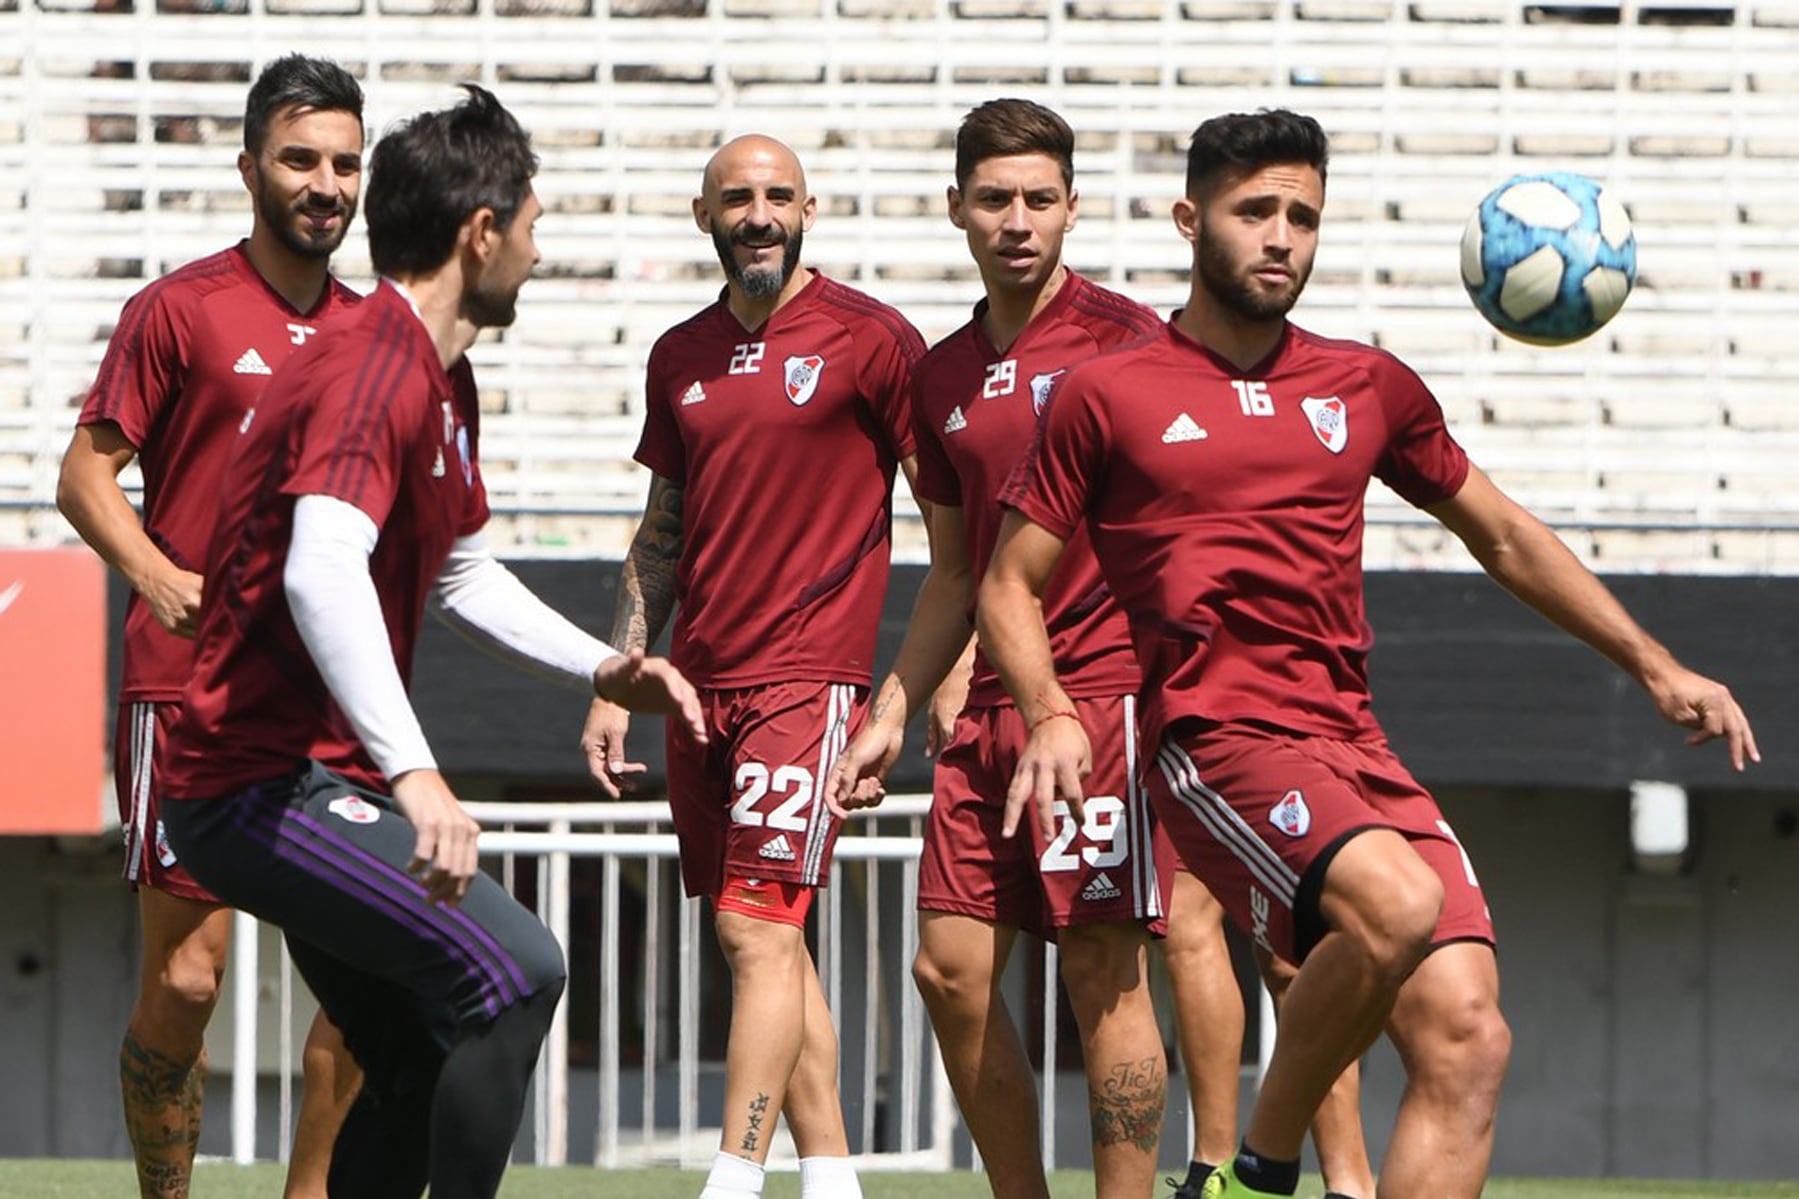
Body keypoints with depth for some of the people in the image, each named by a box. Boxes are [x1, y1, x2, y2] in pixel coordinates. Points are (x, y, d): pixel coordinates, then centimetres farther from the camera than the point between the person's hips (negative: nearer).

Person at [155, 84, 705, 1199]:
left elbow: (462, 573, 30)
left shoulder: (445, 382, 15)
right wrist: (412, 771, -43)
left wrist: (601, 667, 19)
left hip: (320, 781, 11)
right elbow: (322, 572, -36)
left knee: (425, 1066, 15)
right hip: (264, 790, -11)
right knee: (514, 966, -22)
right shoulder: (370, 371, -20)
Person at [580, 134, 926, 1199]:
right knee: (767, 939, 8)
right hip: (700, 688, 6)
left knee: (759, 927, -14)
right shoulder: (681, 355, 13)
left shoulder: (869, 339, -4)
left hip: (809, 676, -6)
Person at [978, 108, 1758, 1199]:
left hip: (1359, 750, 5)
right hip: (1219, 740, -5)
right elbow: (1010, 584, 12)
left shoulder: (1368, 388, 19)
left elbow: (1506, 538, 29)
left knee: (1468, 1044, -14)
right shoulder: (1108, 395, 8)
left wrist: (1656, 666, 26)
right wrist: (1049, 716, -7)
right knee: (1399, 902, -34)